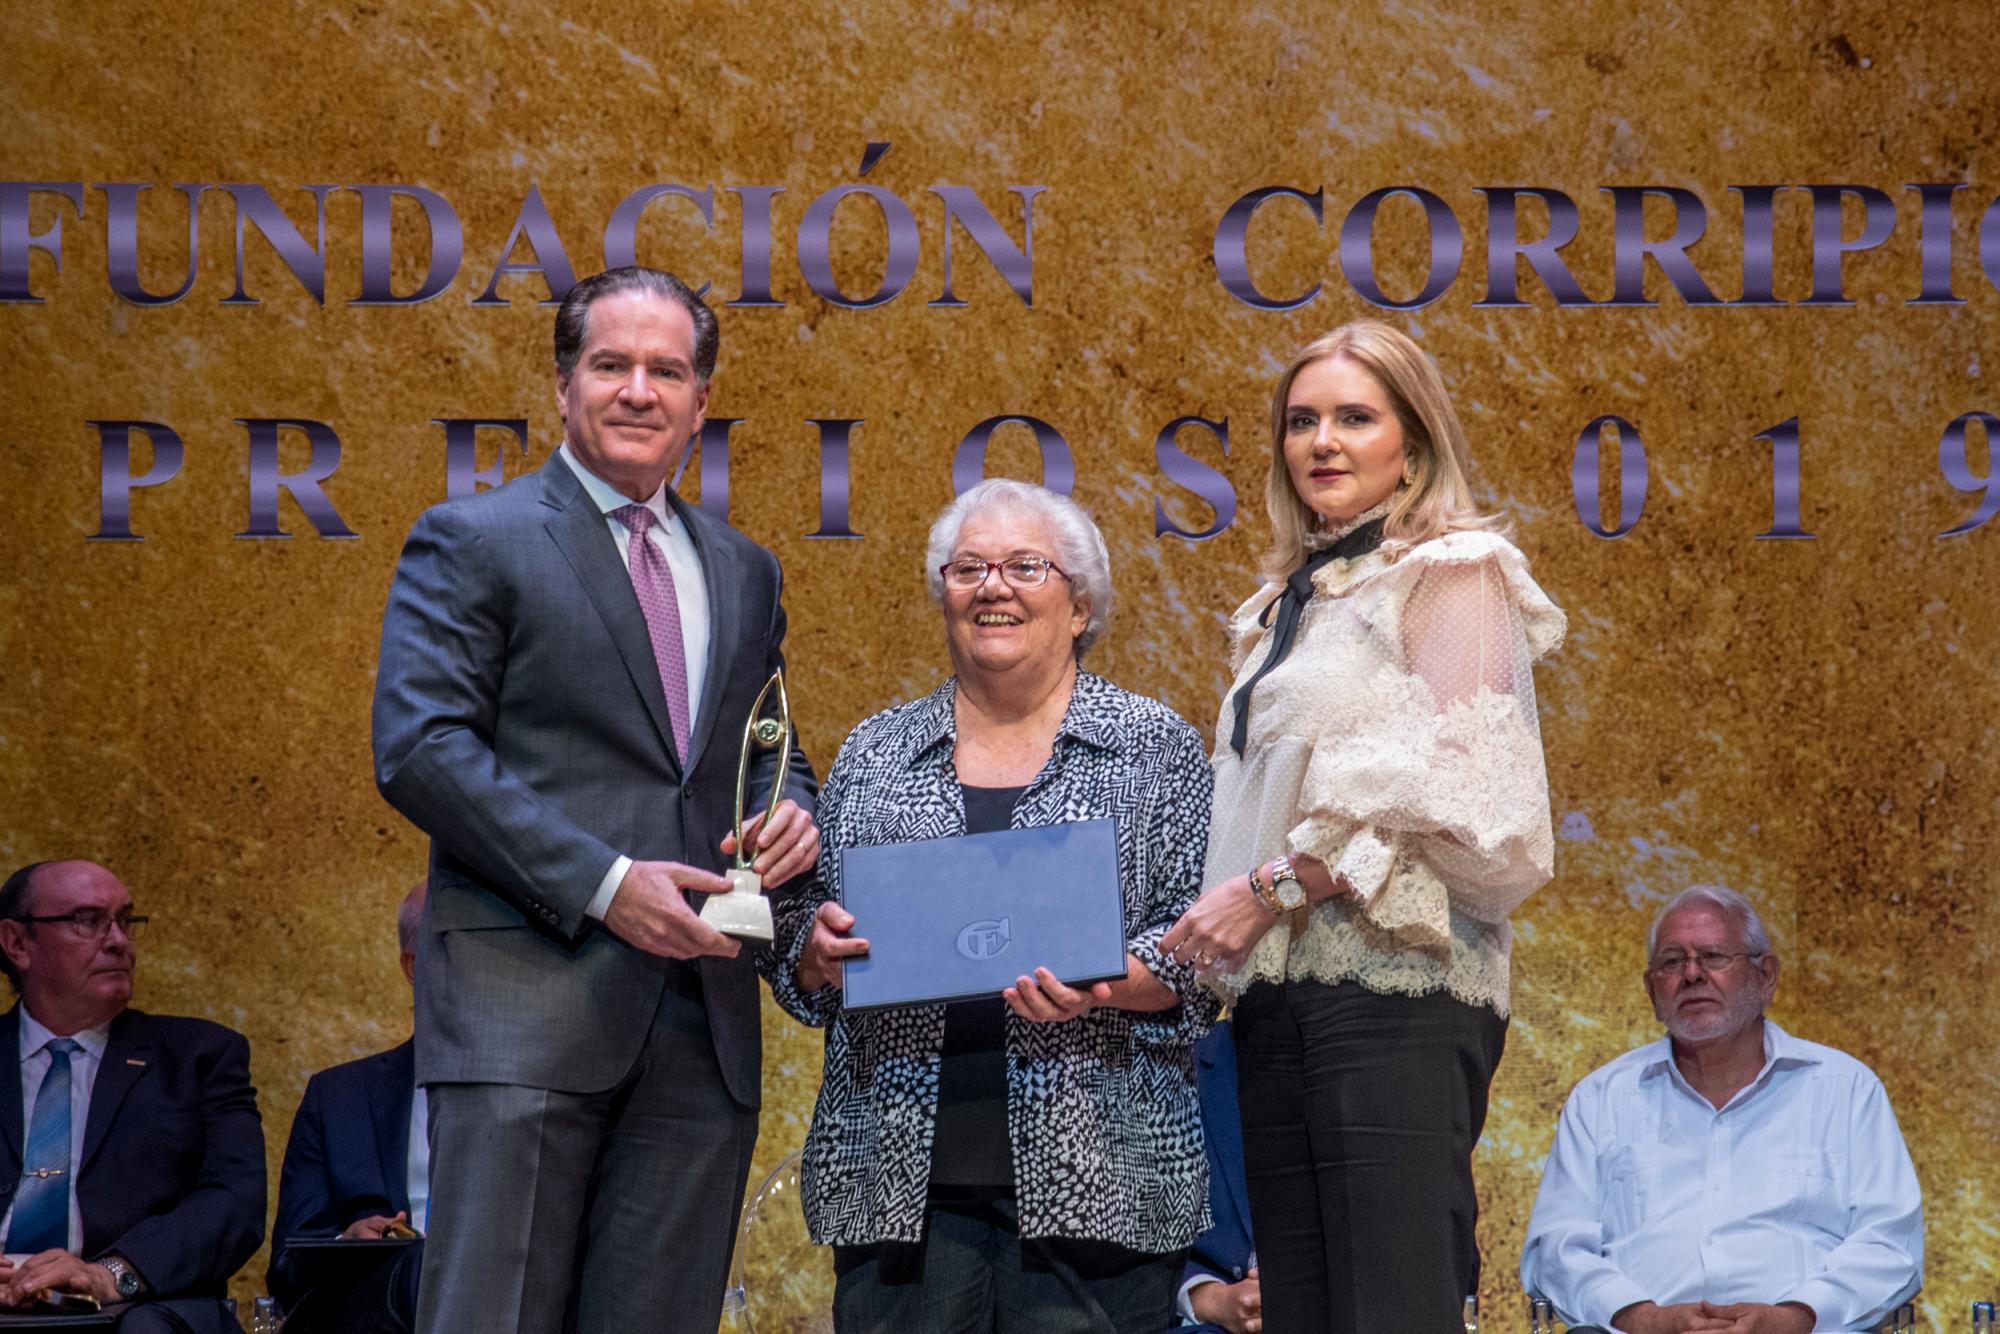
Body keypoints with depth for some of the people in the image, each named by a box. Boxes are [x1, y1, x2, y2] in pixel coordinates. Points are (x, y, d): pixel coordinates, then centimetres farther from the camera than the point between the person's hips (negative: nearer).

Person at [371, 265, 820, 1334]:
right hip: (529, 996, -5)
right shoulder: (472, 543, 1)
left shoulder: (743, 573, 19)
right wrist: (601, 882, -17)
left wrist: (790, 807, 0)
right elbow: (418, 747, -9)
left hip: (705, 1011, 5)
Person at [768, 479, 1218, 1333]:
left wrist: (1109, 986, -16)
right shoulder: (877, 752, 16)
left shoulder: (1155, 747, 8)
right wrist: (820, 952, -4)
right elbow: (799, 949, 18)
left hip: (1089, 1169, -2)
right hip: (899, 1174, 2)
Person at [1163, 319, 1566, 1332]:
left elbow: (1458, 793, -10)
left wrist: (1277, 886, -12)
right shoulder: (1292, 601, 23)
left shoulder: (1452, 573, 1)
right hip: (1278, 997, 7)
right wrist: (1216, 917, 7)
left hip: (1396, 985, -7)